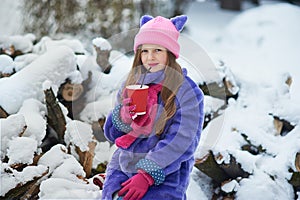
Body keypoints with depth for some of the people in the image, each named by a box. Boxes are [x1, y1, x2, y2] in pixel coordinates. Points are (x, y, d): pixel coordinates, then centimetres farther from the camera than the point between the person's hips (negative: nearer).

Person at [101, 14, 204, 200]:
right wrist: (123, 116, -9)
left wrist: (147, 175, -19)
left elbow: (182, 142, -12)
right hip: (121, 169, 4)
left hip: (164, 176, -4)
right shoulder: (131, 84, 10)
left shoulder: (187, 91, -4)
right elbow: (111, 134, 13)